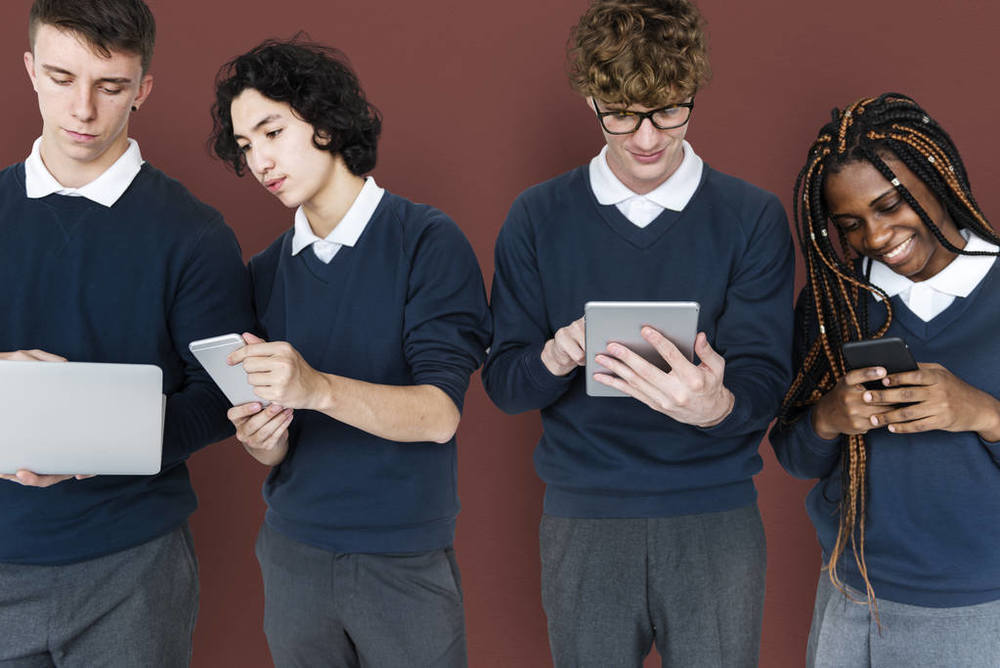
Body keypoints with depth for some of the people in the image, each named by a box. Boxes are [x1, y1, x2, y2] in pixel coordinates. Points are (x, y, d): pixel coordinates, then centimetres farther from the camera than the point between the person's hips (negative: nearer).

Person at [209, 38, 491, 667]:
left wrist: (318, 388, -32)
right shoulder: (265, 272, 6)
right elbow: (278, 452, 7)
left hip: (405, 560, -4)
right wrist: (261, 440, -15)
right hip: (293, 547, 4)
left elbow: (438, 414, -18)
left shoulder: (428, 240, -9)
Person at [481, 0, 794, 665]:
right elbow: (502, 382, 1)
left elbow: (765, 381, -8)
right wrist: (556, 356, -22)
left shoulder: (753, 218, -2)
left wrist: (715, 405, -31)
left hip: (715, 517, 0)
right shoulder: (538, 218, 2)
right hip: (584, 519, 1)